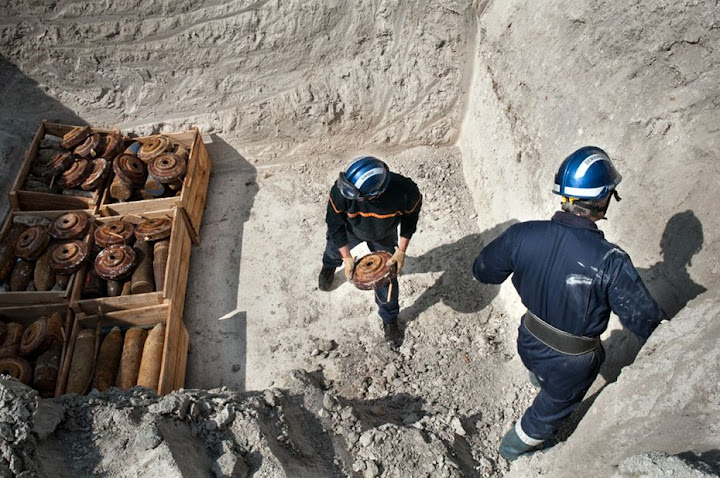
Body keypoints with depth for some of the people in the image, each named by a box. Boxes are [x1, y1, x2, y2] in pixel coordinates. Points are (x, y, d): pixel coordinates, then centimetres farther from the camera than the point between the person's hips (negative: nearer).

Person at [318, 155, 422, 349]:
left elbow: (410, 218, -18)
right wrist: (347, 257, -19)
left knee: (387, 277, 8)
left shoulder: (405, 190, -43)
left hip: (384, 236, -1)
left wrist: (402, 250, -18)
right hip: (351, 230, 1)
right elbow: (335, 225, -23)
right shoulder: (340, 191, -43)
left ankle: (390, 320, 39)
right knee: (335, 249, 30)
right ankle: (329, 266, 71)